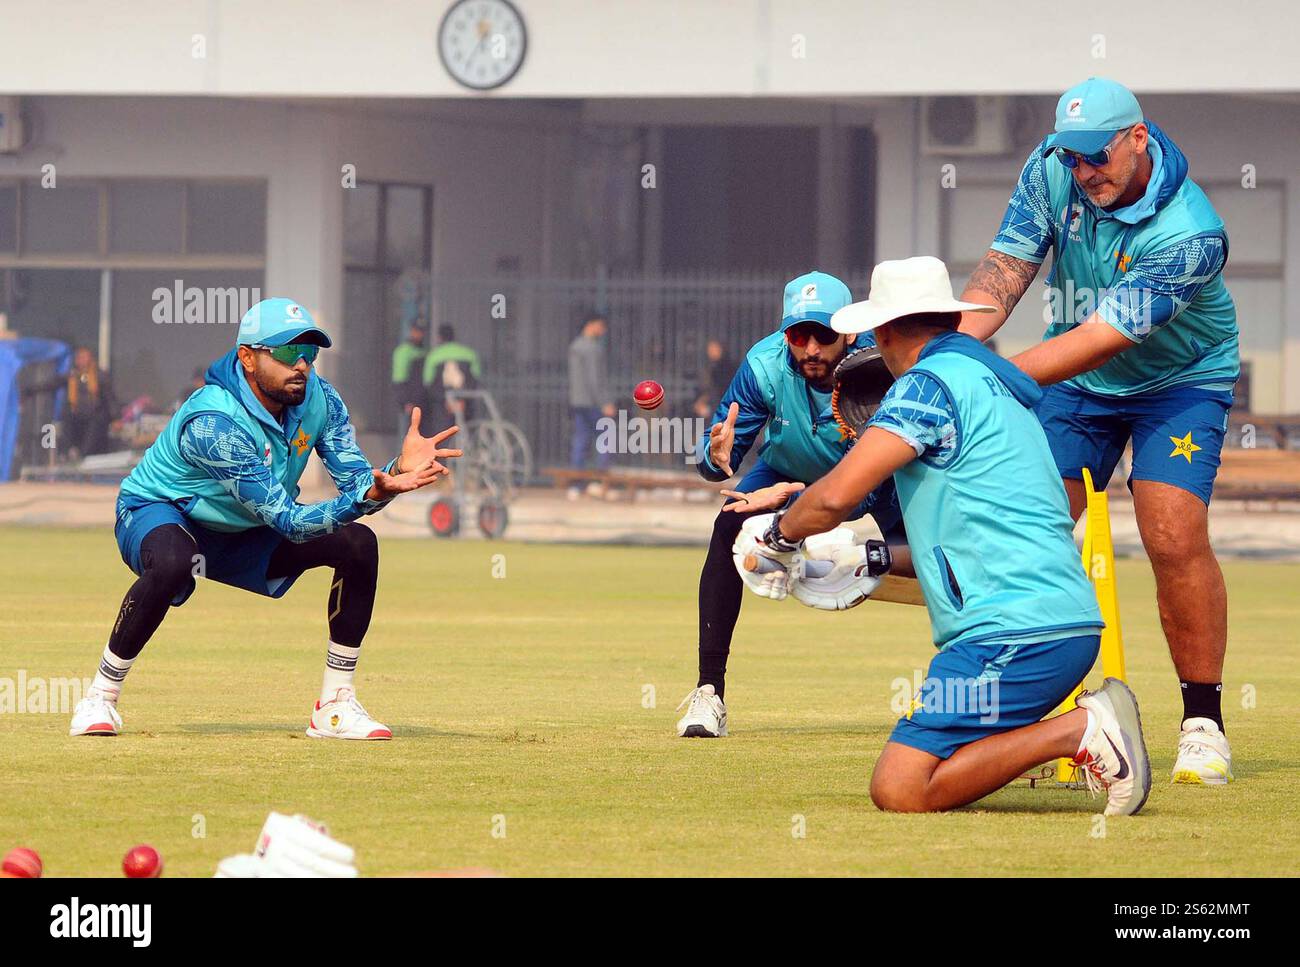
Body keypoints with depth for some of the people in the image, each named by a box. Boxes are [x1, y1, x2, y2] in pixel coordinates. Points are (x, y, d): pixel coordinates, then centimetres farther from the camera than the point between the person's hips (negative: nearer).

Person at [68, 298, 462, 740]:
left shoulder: (318, 399, -12)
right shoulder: (213, 422, -35)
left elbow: (358, 485, -12)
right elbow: (287, 521, -36)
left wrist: (397, 471, -35)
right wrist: (369, 494, -49)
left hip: (244, 536, 7)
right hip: (159, 512, -7)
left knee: (358, 544, -10)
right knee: (172, 564, -42)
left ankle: (335, 708, -3)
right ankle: (99, 699, -23)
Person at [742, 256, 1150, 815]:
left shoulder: (931, 380, -5)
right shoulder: (994, 383, 24)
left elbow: (836, 496, -13)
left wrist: (779, 533, 7)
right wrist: (879, 562, 39)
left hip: (1017, 635, -9)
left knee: (900, 790, -13)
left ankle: (1079, 731, -14)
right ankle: (1091, 728, 2)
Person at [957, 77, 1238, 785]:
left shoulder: (1190, 235, -32)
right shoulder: (1052, 170, -15)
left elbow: (1099, 340, -36)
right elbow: (1004, 269, -17)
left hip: (1178, 382, -5)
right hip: (1076, 384, 5)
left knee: (1174, 539, -20)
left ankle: (1203, 723, -6)